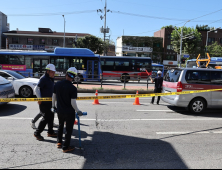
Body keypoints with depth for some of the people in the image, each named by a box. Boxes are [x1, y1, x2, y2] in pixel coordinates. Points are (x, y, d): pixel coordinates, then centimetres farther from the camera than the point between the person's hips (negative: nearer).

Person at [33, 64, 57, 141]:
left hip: (50, 102, 9)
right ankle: (37, 133, 8)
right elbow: (36, 89, -20)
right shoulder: (43, 79, -17)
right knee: (46, 118, -6)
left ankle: (50, 132, 30)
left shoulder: (51, 79, 11)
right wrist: (39, 98, -22)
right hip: (44, 102, -9)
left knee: (51, 116, 16)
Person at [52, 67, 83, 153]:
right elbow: (73, 103, -20)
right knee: (69, 129, 11)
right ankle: (65, 147, 22)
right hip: (69, 112, -5)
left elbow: (54, 96, 6)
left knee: (60, 126, 27)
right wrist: (78, 111, -4)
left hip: (59, 111, 6)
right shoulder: (73, 88, -22)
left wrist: (53, 106, 21)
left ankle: (59, 142, 41)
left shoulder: (57, 84, -5)